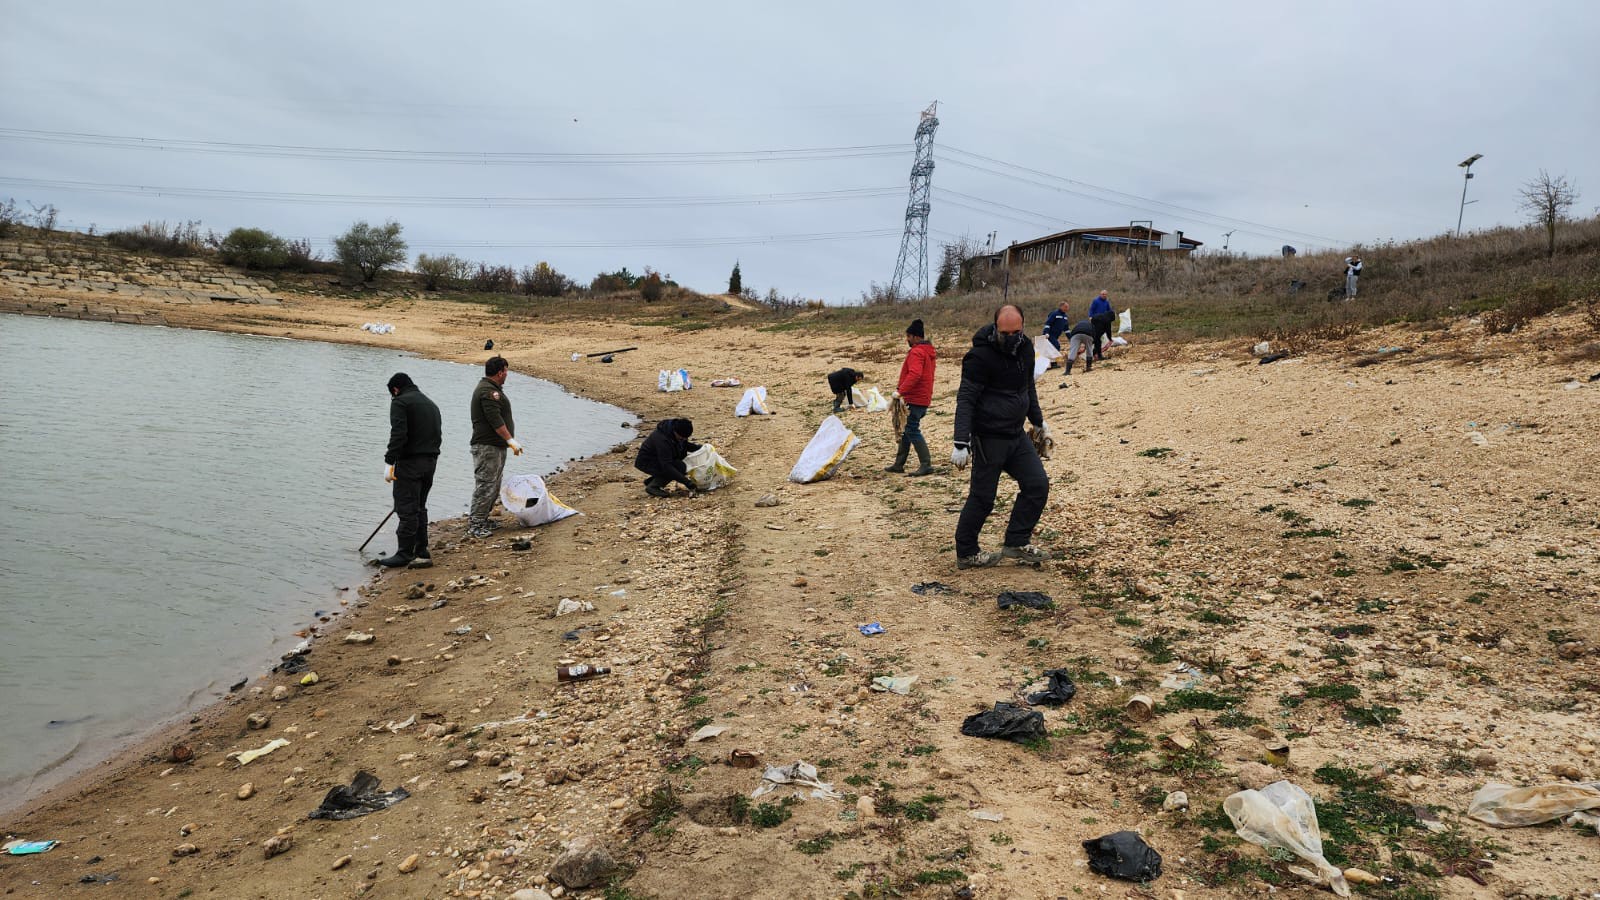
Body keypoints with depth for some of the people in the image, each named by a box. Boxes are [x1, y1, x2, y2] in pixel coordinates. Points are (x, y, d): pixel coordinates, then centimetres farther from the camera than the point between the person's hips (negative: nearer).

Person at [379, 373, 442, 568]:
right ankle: (422, 553, 16)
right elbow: (438, 435, 19)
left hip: (410, 461, -8)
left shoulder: (400, 402, -5)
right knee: (419, 507, 15)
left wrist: (390, 462, -18)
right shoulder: (430, 404, 21)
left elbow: (398, 434, -18)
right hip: (431, 461, 8)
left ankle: (405, 554, -2)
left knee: (406, 509, -4)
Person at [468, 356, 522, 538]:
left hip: (496, 446, 11)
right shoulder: (487, 392, -17)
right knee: (485, 484, -9)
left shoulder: (492, 389, 18)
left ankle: (482, 519, 22)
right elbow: (496, 421, -24)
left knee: (493, 484, 15)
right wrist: (511, 440, -22)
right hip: (487, 446, -11)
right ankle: (475, 525, -6)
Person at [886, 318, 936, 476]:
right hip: (924, 397, 10)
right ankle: (899, 464, 21)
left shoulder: (916, 352, -15)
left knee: (912, 431, -8)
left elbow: (914, 375, -29)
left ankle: (926, 465, -11)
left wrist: (901, 391, -28)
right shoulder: (929, 351, 17)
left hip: (915, 400, -10)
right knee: (906, 430, 15)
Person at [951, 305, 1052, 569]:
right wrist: (961, 443, -26)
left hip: (1016, 435, 8)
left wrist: (1038, 420, 30)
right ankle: (966, 554, 14)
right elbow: (965, 400, -20)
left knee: (1037, 485, 4)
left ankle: (1017, 543, 15)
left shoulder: (1025, 347, 7)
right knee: (982, 498, -1)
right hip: (989, 437, -8)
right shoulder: (980, 356, -17)